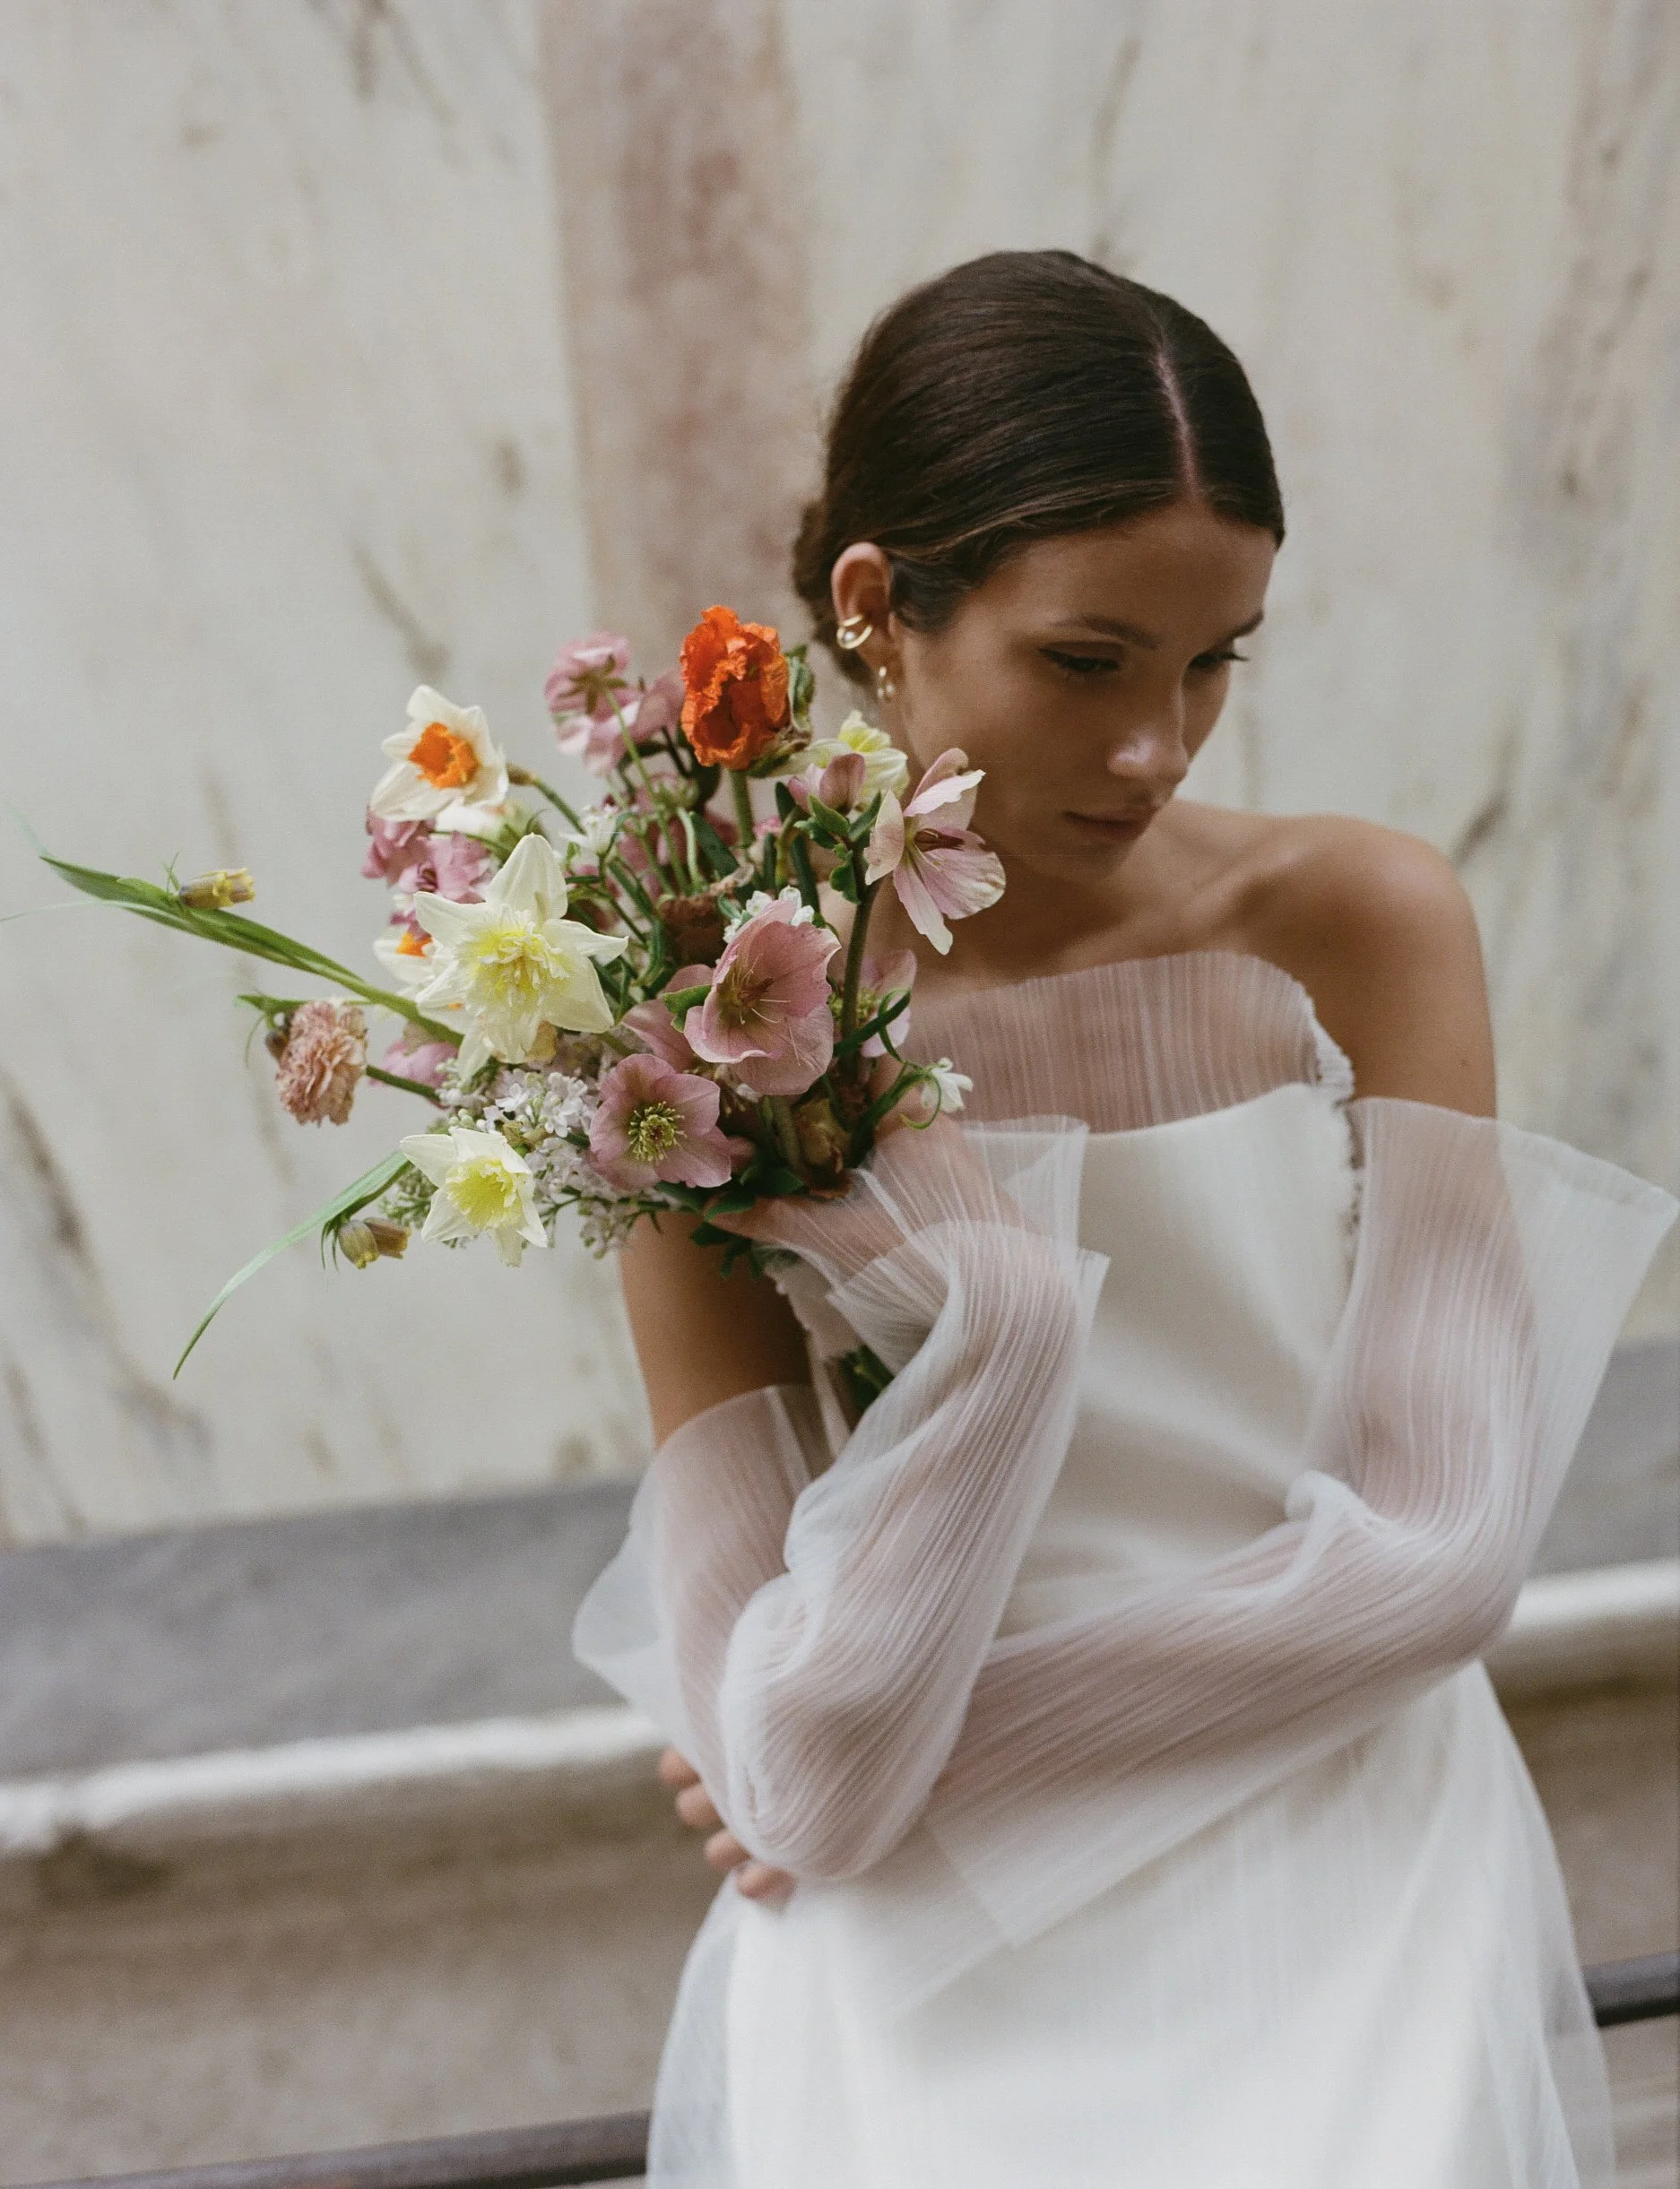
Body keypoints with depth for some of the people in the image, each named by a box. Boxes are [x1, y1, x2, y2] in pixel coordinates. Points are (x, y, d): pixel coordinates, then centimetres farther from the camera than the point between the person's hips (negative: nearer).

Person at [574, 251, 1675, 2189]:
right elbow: (797, 1777, -13)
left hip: (1348, 1904, 1)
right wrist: (1004, 1308, -23)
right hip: (935, 1973, 0)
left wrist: (939, 1739, -7)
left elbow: (1434, 1550, -8)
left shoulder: (1361, 926, -5)